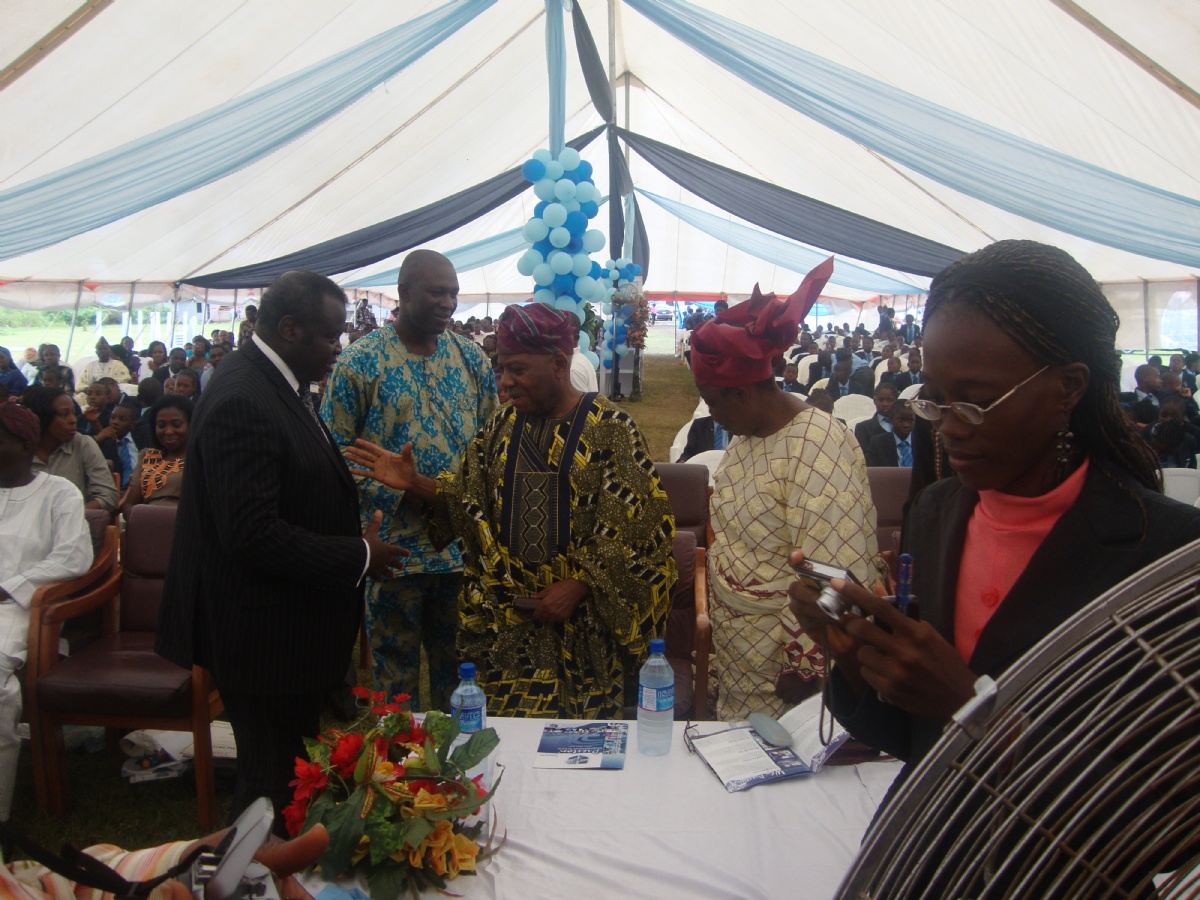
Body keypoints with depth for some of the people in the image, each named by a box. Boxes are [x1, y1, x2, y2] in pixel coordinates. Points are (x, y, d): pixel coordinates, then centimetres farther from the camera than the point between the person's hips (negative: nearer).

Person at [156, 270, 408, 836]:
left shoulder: (275, 385, 9)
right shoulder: (242, 401, -23)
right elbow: (253, 534, -28)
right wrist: (358, 557, -18)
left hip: (287, 629, 10)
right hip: (263, 635, -10)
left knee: (292, 775, 21)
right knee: (275, 788, 5)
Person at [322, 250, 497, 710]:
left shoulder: (471, 357, 6)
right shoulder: (360, 361, -7)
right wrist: (400, 494, -17)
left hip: (463, 546, 4)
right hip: (394, 545, -4)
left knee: (457, 671, 16)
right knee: (396, 672, 9)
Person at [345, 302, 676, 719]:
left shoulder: (610, 430, -8)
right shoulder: (501, 426, 7)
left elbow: (637, 527, -12)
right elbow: (469, 502, 10)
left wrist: (578, 585, -17)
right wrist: (415, 483, -6)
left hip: (584, 620, -4)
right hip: (507, 620, 4)